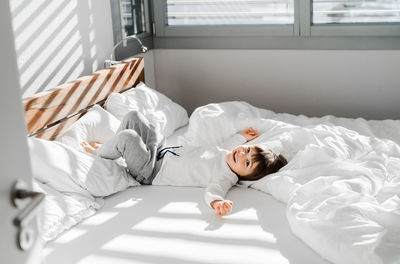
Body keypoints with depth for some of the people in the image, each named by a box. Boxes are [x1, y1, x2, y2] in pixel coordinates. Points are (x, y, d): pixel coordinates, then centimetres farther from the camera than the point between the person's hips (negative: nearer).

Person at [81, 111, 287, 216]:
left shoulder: (227, 177, -25)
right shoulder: (226, 155, -2)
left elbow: (213, 189, -43)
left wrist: (216, 202, -66)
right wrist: (242, 137, 21)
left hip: (151, 172, -8)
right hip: (163, 151, 8)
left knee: (128, 137, -29)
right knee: (133, 116, 11)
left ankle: (98, 153, 6)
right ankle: (110, 148, 31)